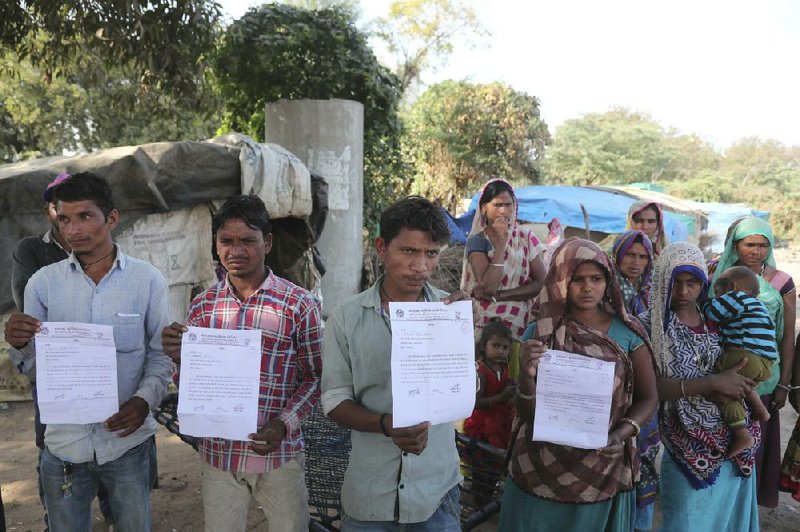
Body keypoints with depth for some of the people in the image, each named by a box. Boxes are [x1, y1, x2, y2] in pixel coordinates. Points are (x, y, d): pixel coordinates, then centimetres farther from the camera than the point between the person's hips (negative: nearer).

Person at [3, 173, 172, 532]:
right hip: (63, 442, 1)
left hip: (127, 438, -1)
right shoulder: (43, 282, -2)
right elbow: (34, 364, 2)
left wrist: (145, 399, -18)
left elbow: (161, 354, -2)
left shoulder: (148, 280, -7)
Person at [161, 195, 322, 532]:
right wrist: (180, 359, -13)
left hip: (279, 454, -2)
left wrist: (284, 424, -17)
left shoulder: (300, 304, -9)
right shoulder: (202, 305, 2)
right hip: (218, 453, 3)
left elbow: (315, 377, -3)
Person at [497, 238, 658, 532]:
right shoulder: (540, 333, -6)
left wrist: (621, 435, -16)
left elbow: (648, 398, 1)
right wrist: (527, 375, -25)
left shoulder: (627, 331, -5)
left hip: (604, 472, 1)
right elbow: (527, 414, -6)